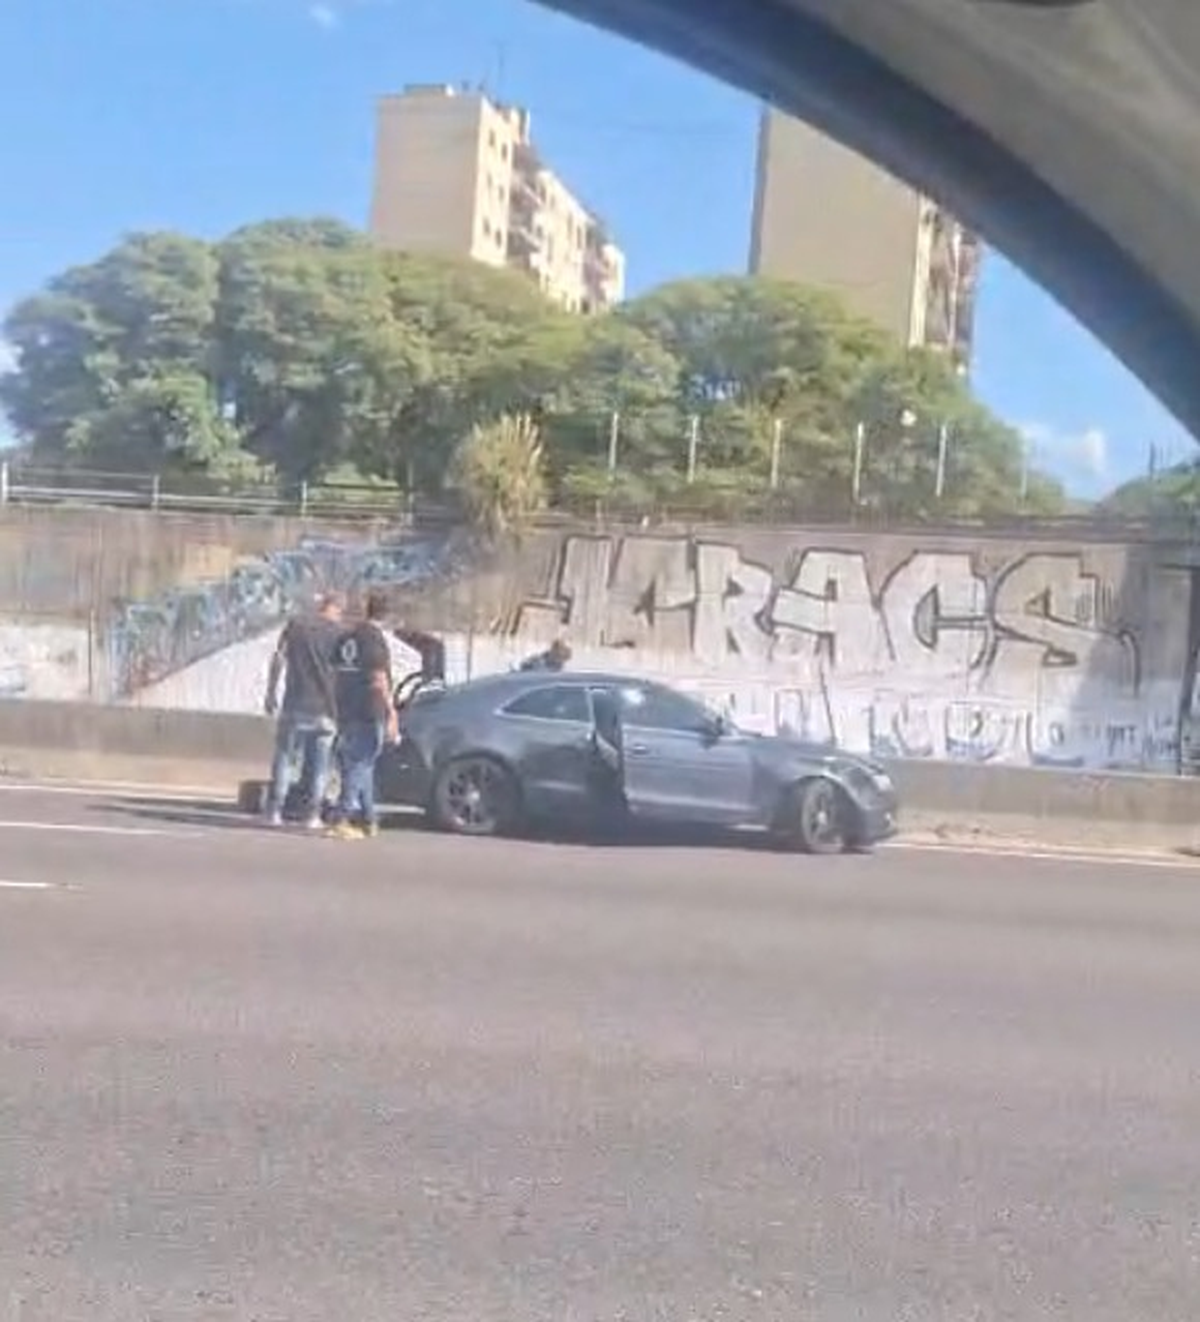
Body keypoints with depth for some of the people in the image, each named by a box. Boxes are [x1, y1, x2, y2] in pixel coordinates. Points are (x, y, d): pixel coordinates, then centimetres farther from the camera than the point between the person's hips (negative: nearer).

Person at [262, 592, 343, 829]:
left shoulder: (295, 626, 5)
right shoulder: (340, 634, 2)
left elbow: (278, 660, 2)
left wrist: (271, 694, 8)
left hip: (295, 706, 1)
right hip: (325, 710, -1)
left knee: (285, 758, 8)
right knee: (319, 765, 7)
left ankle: (275, 810, 3)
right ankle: (312, 814, 4)